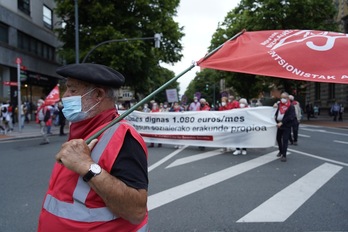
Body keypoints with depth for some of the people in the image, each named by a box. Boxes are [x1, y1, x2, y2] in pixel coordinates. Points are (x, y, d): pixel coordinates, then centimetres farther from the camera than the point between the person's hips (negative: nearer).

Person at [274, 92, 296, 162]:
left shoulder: (291, 107, -12)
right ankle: (281, 151, 38)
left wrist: (282, 122, -22)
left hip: (287, 126, -6)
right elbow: (276, 114, 14)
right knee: (278, 138, 16)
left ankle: (284, 155, -2)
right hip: (279, 125, 6)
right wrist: (277, 121, -2)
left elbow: (290, 117, -19)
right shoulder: (279, 105, 4)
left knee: (285, 140, -8)